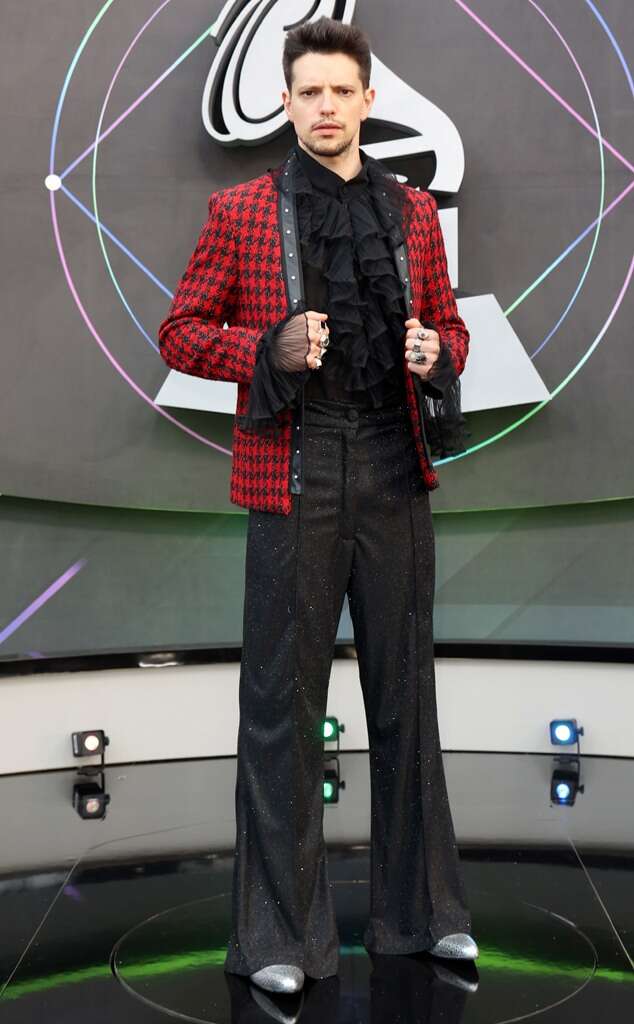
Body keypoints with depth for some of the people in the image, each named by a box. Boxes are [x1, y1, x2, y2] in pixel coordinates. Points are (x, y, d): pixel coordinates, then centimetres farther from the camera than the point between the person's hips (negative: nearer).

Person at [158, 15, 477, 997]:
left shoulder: (414, 211, 13)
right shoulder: (241, 211, 4)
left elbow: (450, 326, 20)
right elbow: (180, 333, 4)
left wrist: (437, 352, -4)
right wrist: (269, 348, -13)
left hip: (396, 473, 3)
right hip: (293, 474, -3)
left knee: (406, 687, 11)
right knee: (283, 701, 1)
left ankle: (424, 908, 27)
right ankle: (279, 931, 15)